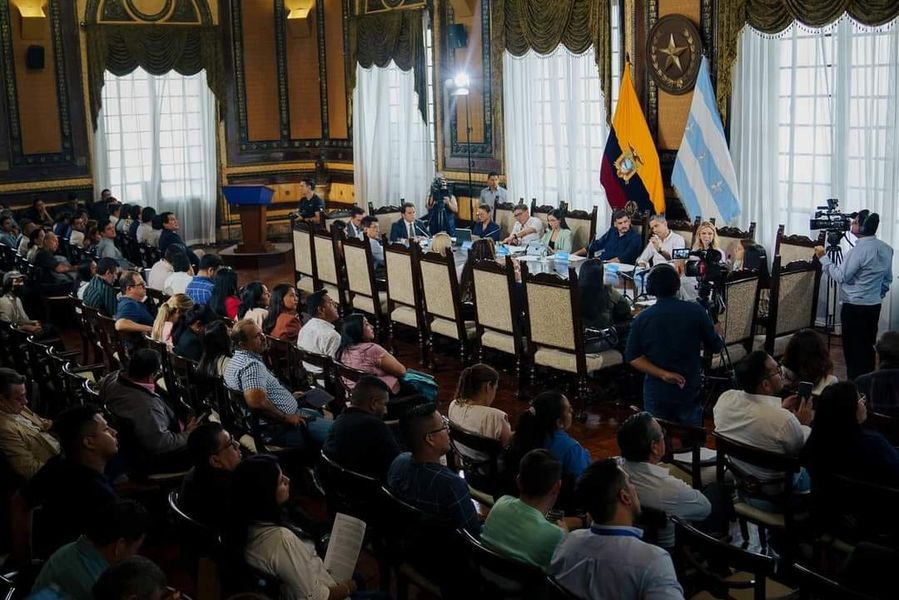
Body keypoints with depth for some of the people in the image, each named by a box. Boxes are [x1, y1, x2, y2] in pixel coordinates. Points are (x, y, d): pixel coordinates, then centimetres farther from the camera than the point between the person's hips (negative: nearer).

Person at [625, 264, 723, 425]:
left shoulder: (642, 318, -7)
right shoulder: (696, 311, -9)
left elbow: (632, 357, -8)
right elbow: (715, 347, 0)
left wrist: (662, 374, -12)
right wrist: (715, 332, 21)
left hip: (656, 393, 0)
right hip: (689, 392, 0)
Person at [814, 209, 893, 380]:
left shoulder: (859, 250, -20)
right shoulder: (886, 249, 7)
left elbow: (841, 276, -15)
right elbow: (887, 280, 15)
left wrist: (823, 258, -7)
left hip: (855, 308, -8)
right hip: (874, 306, 8)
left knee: (854, 350, -2)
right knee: (867, 348, 15)